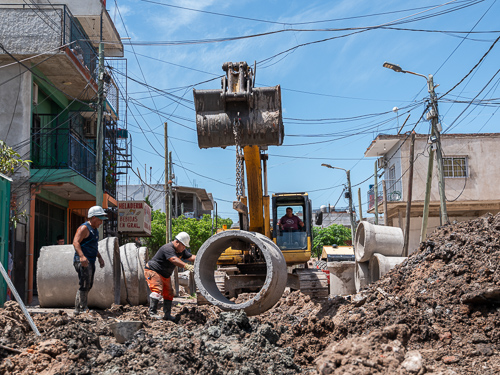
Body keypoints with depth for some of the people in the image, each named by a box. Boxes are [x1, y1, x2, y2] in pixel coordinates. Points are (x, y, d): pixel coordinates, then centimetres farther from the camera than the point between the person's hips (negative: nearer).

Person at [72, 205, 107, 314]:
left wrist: (99, 257, 24)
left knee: (89, 285, 10)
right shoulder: (84, 228, -11)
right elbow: (76, 242, -22)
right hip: (82, 261, -10)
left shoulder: (95, 229, 20)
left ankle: (83, 307, 17)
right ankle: (78, 309, -12)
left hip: (90, 261, 10)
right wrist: (81, 256, -34)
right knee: (84, 285, -14)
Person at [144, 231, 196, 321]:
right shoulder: (168, 249, -27)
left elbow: (191, 257, 1)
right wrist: (186, 266, -55)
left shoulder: (181, 250, 5)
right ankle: (153, 312, -24)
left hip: (165, 275, 10)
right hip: (153, 271, -10)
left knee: (169, 293, 10)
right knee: (157, 290, -26)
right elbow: (174, 260, -42)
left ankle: (167, 315, 17)